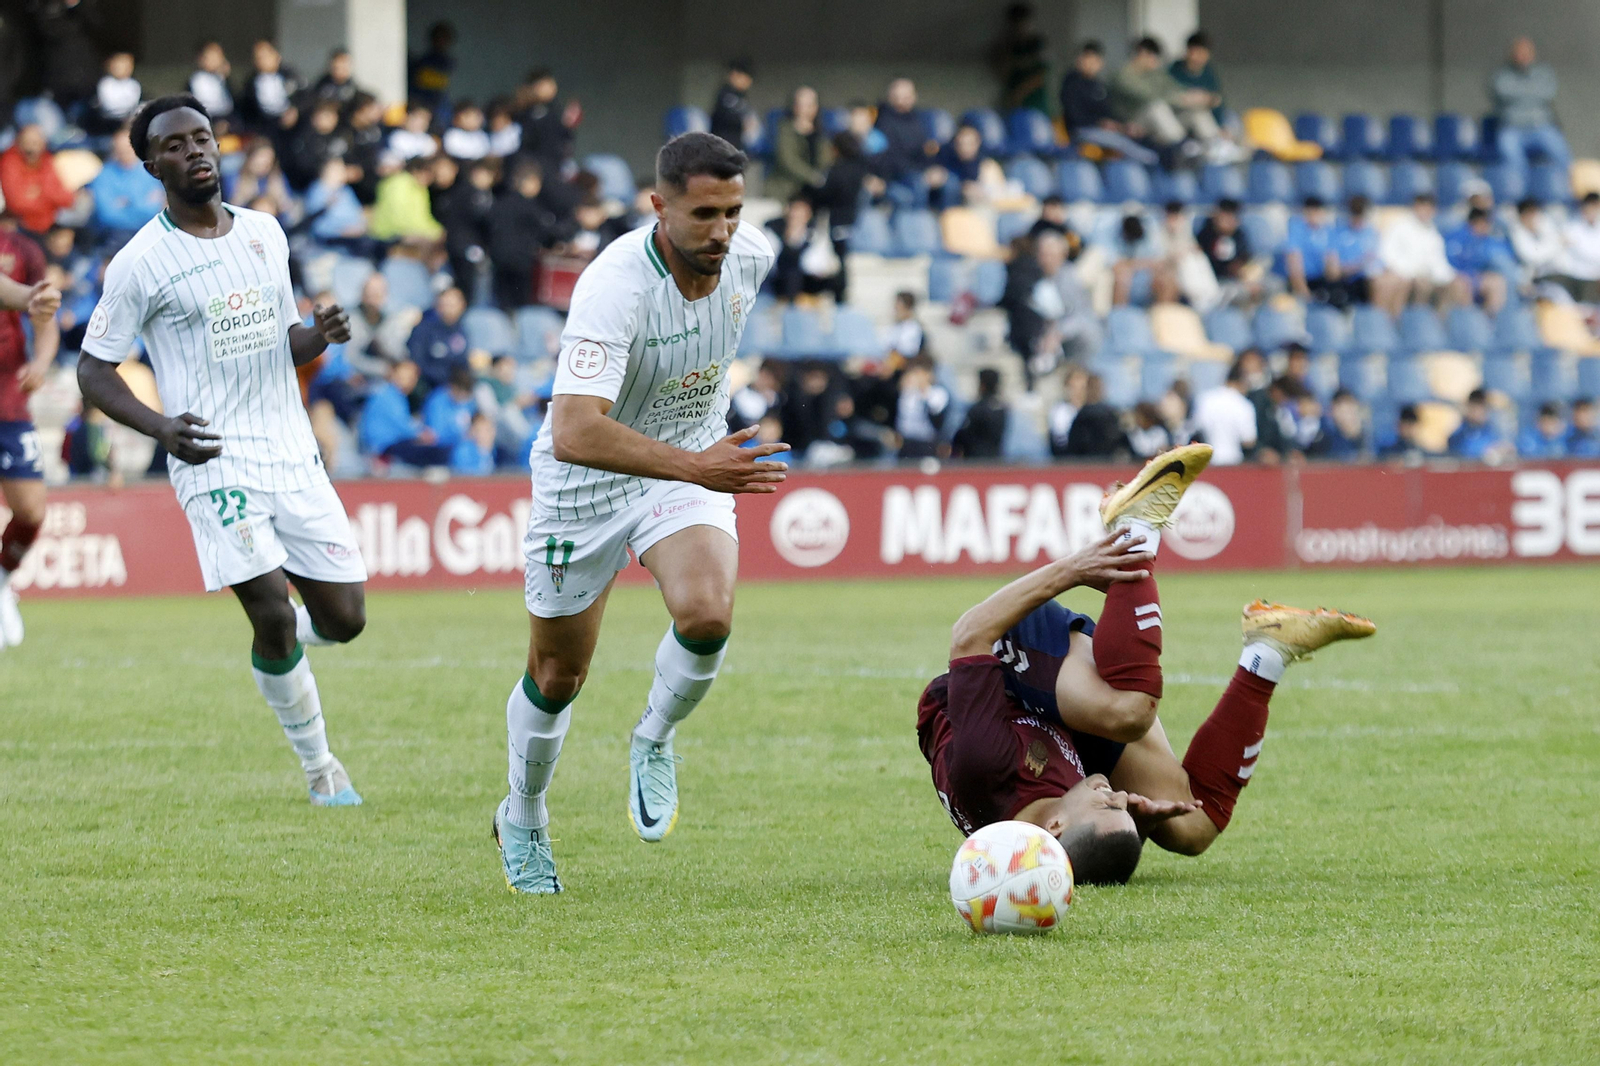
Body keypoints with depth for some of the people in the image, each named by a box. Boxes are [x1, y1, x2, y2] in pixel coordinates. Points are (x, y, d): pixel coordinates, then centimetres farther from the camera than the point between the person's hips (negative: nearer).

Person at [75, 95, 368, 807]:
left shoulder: (265, 233, 11)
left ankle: (273, 645, 35)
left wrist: (319, 335, -3)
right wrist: (161, 428, -19)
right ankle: (318, 766, 4)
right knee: (273, 616, -16)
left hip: (293, 455, 5)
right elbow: (94, 369, -2)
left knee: (344, 619, 1)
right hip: (214, 463, -5)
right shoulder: (140, 263, -6)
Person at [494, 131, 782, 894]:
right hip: (586, 479, -3)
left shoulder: (751, 255, -14)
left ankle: (654, 741, 6)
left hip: (692, 462, 3)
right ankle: (522, 822, 39)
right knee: (556, 676, 11)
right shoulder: (613, 287, -34)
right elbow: (574, 434, -42)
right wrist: (696, 466, -48)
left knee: (706, 617, -26)